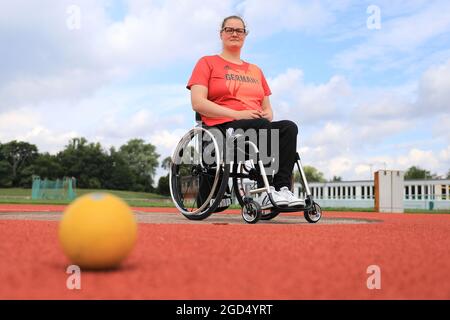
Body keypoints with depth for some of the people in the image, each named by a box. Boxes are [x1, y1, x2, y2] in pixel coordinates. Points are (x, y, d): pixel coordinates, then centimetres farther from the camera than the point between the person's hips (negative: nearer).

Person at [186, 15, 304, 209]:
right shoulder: (207, 63, 11)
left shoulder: (255, 70, 28)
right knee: (262, 126, -34)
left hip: (260, 126, 5)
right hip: (222, 127, -5)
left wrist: (267, 114, -2)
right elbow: (198, 103, -4)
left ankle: (282, 188, -36)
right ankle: (265, 192, -34)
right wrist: (237, 114, -14)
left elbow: (267, 108, 26)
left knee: (289, 127, -25)